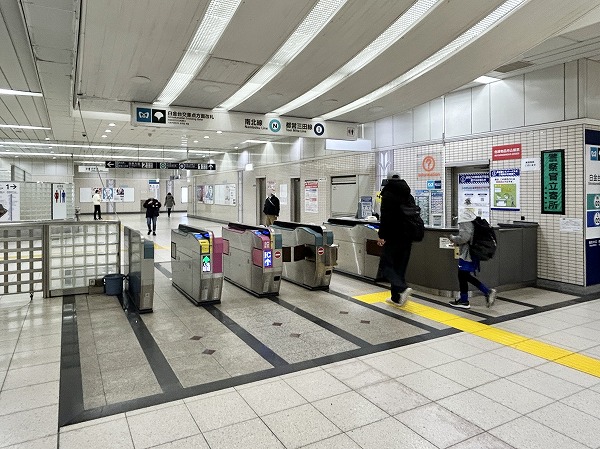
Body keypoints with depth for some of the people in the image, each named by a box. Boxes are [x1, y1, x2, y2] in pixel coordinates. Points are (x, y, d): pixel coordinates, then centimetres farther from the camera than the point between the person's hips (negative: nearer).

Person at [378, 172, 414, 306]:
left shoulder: (388, 195, -8)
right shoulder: (409, 196, 15)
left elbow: (385, 217, -17)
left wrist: (381, 235, -14)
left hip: (394, 237, -7)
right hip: (408, 237, 7)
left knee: (385, 265, -2)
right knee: (400, 267, 12)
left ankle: (402, 289, -21)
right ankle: (396, 297, 17)